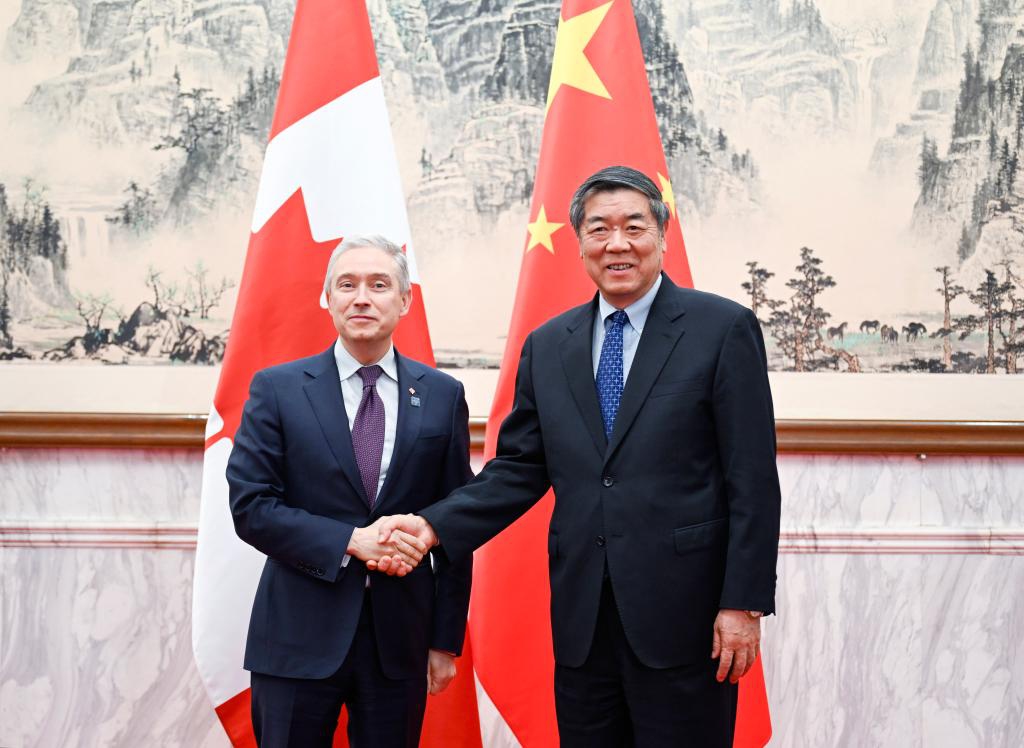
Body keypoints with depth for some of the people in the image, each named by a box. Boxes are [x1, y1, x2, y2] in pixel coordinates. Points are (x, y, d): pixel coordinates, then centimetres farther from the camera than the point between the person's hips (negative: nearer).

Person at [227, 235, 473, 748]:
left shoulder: (442, 395, 4)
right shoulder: (277, 389, 0)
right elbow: (249, 507, -6)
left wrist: (447, 639, 4)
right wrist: (350, 541, -17)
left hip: (400, 637, 1)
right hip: (298, 639, -1)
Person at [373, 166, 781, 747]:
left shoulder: (724, 329, -3)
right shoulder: (547, 346, 10)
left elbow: (753, 480, -6)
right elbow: (520, 468, 11)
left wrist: (744, 603, -10)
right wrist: (434, 525, -4)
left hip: (683, 612, -4)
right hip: (582, 617, 4)